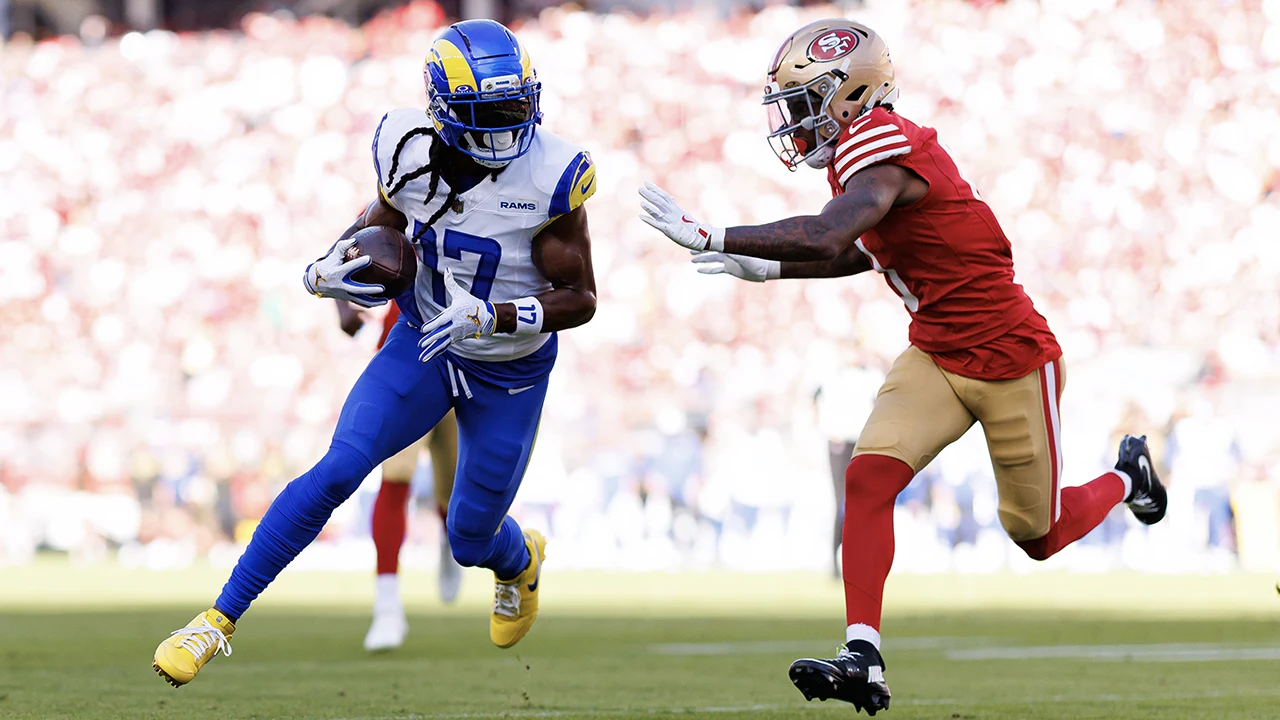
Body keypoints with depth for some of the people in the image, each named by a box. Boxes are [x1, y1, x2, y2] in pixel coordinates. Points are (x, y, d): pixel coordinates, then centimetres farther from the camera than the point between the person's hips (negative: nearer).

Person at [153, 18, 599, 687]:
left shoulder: (549, 176, -26)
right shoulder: (410, 149, -16)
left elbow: (580, 298, -19)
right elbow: (382, 221, 5)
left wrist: (489, 315, -33)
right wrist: (330, 270, -16)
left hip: (510, 376, -1)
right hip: (422, 343, 2)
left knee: (470, 540, 9)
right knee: (338, 470, -19)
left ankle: (521, 558, 50)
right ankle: (220, 619, -13)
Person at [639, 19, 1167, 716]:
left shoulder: (884, 151, -25)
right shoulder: (868, 154, 4)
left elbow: (827, 237, -40)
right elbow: (859, 253, 21)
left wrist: (707, 236, -36)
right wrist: (768, 269, 9)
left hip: (1011, 361, -8)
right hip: (934, 357, 8)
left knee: (1040, 536, 9)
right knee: (868, 476, -15)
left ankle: (1126, 476, 40)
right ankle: (863, 659, -19)